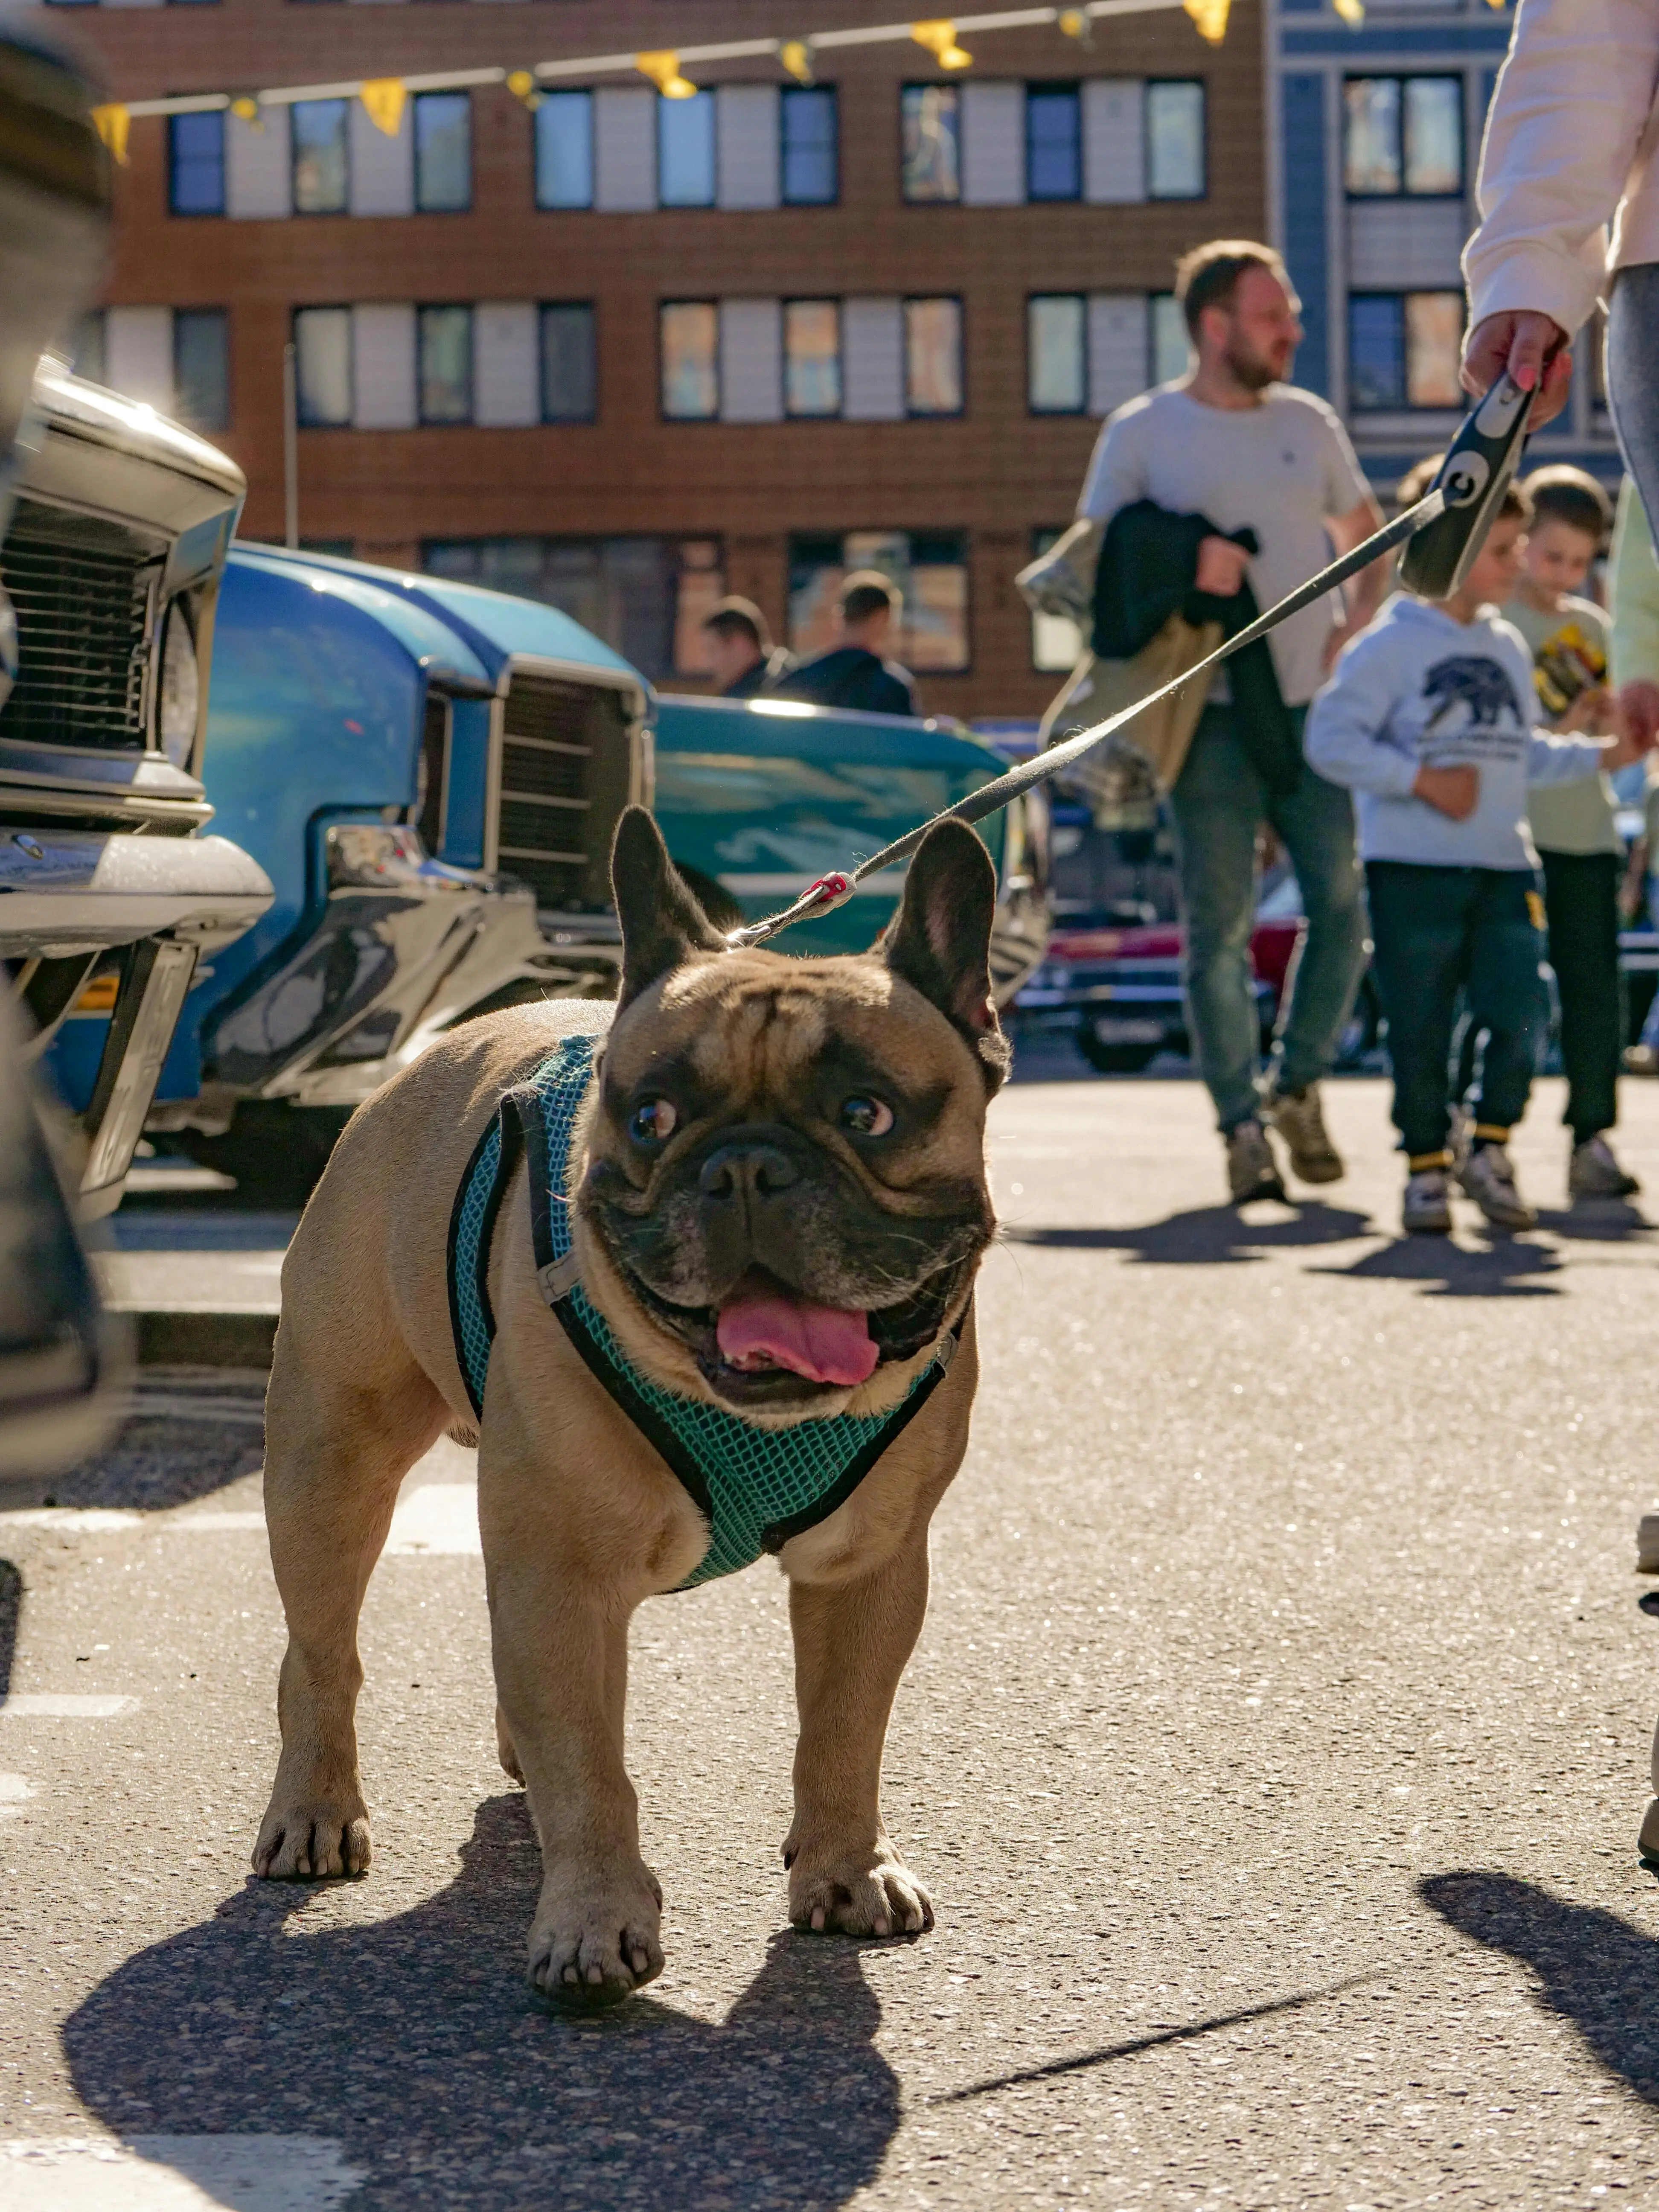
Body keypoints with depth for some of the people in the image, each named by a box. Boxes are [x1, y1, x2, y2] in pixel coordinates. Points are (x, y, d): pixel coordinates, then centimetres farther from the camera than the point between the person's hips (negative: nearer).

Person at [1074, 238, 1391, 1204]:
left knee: (1345, 901, 1)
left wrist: (1358, 625, 4)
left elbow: (1367, 531, 22)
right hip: (1210, 714, -3)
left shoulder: (1309, 422, 11)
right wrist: (1179, 570, -16)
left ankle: (1298, 1085, 20)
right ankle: (1243, 1125, 4)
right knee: (1220, 924, -3)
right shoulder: (1142, 432, 1)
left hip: (1313, 707, 4)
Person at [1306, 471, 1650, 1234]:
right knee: (1420, 1030, 0)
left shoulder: (1508, 648, 16)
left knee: (1519, 1013, -6)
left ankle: (1489, 1150, 12)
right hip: (1412, 867, -5)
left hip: (1502, 864, 5)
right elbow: (1331, 739, -11)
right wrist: (1421, 779, -16)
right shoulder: (1389, 644, -5)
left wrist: (1600, 755, 13)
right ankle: (1426, 1169, 13)